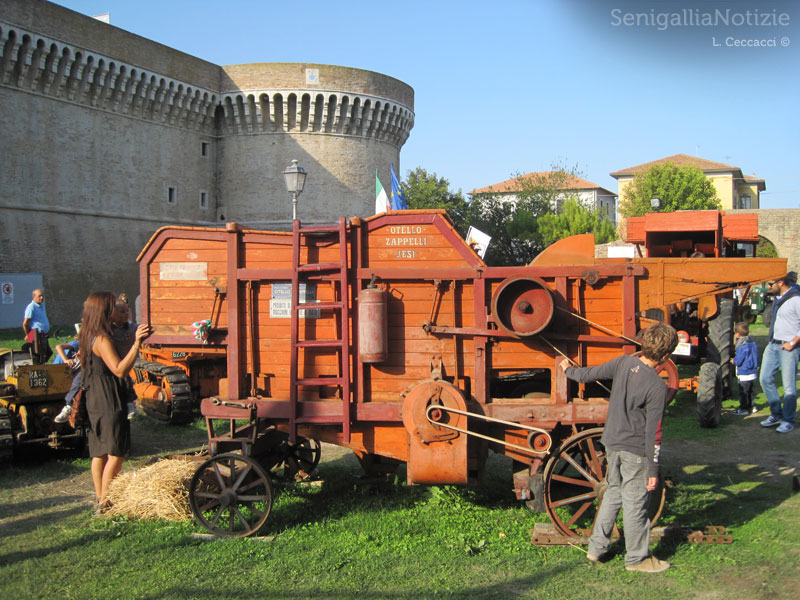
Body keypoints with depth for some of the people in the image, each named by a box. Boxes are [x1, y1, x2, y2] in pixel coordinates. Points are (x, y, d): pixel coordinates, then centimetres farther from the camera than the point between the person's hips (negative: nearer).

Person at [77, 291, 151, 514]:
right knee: (115, 454, -5)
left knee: (99, 453, 14)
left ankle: (100, 499, 22)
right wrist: (136, 343, -31)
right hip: (109, 404, -10)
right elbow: (119, 370, -26)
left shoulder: (87, 336, 11)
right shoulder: (101, 339, -19)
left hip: (95, 402, 10)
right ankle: (104, 504, -3)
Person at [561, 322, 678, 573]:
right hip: (635, 451, -7)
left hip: (612, 443, 7)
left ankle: (596, 547, 28)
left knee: (613, 493, 21)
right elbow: (653, 432, -17)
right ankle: (636, 558, 20)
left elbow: (591, 373, 10)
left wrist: (569, 371, 31)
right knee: (634, 504, 6)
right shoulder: (657, 386, -20)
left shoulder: (624, 363, -5)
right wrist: (653, 470, -10)